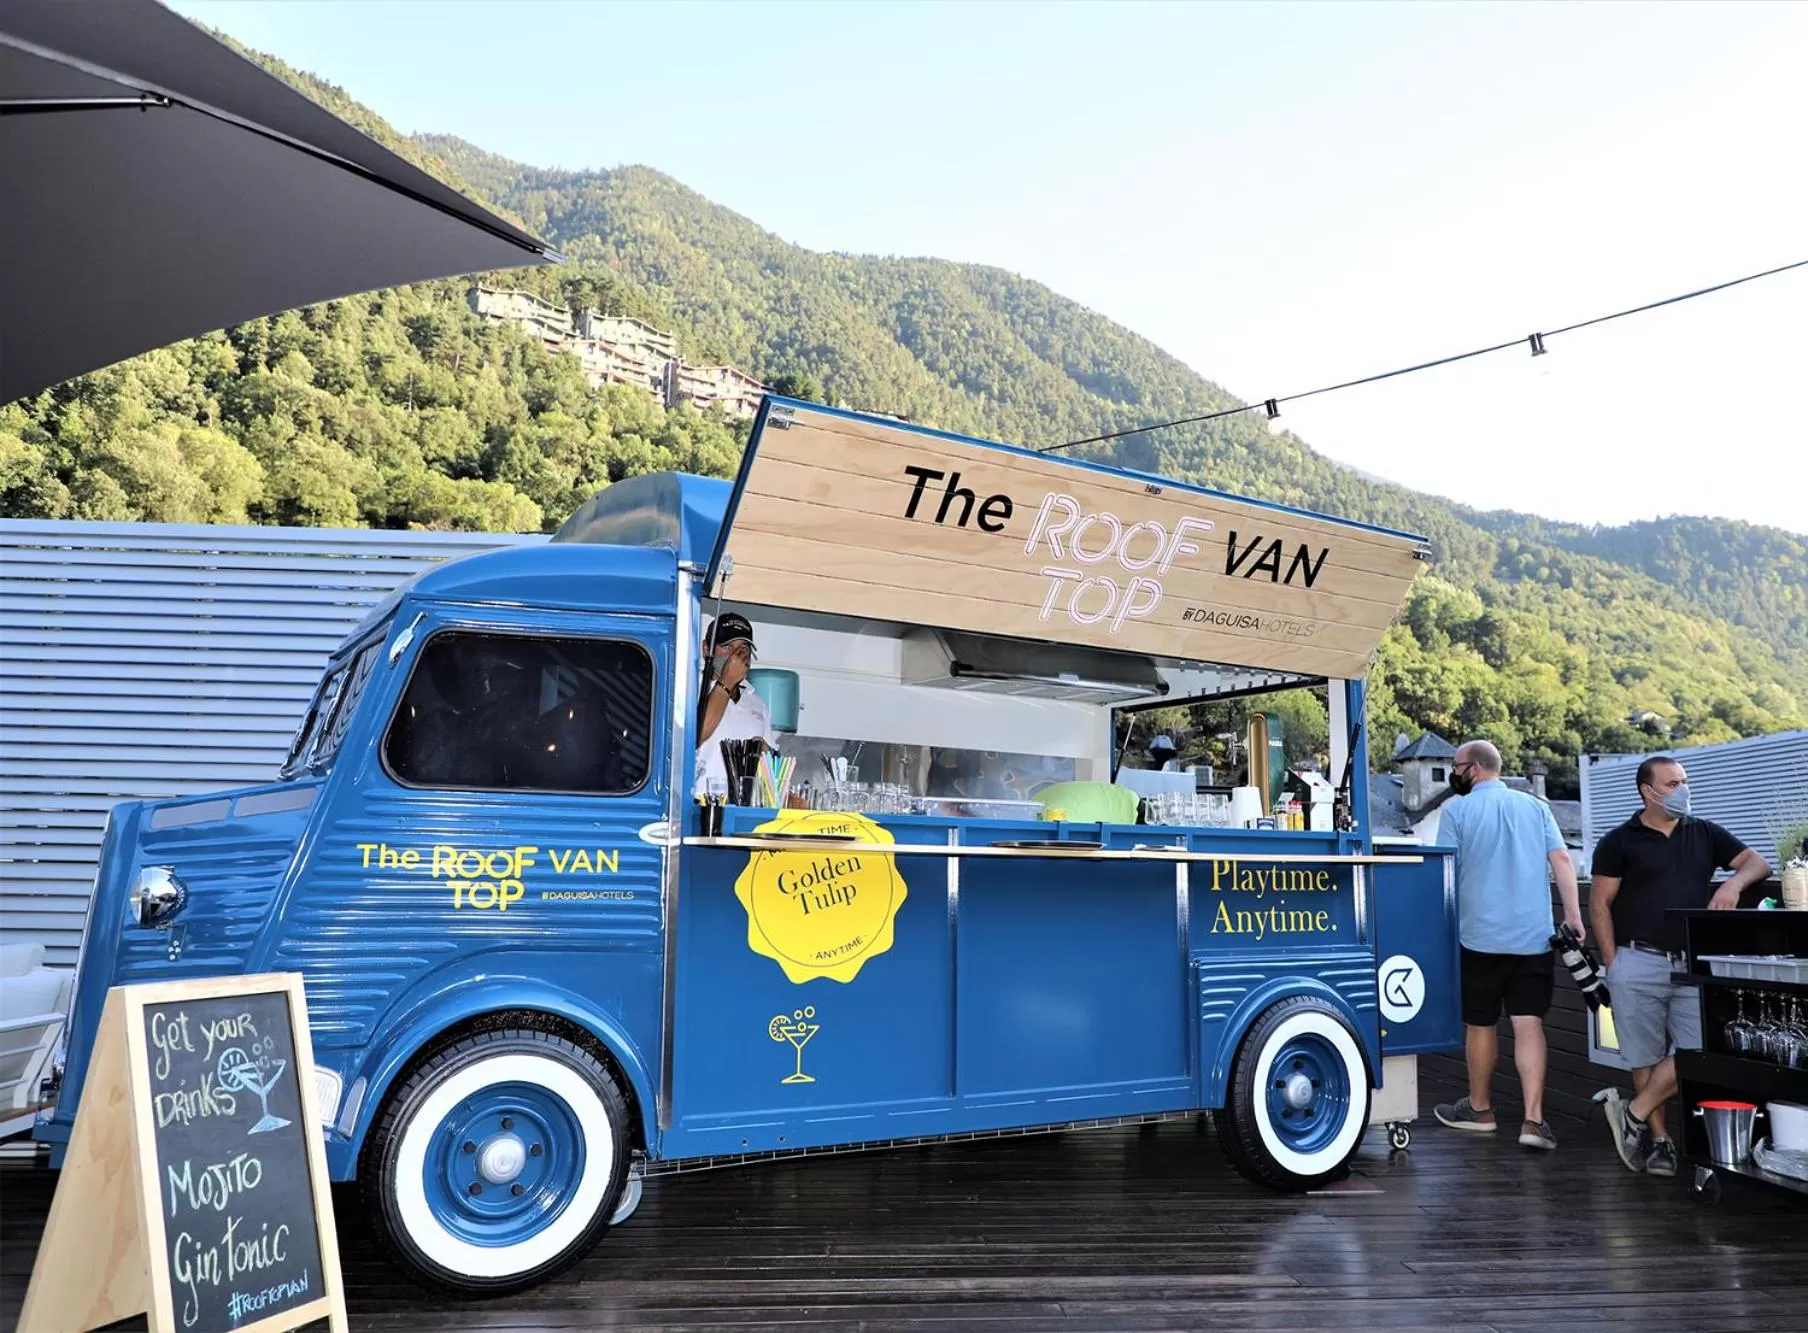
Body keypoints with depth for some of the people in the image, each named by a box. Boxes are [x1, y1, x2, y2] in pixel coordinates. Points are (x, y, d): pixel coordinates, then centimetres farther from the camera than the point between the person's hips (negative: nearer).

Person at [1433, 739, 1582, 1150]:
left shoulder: (1457, 809, -3)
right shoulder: (1535, 806, 9)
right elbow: (1561, 860, 1)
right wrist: (1573, 916, 0)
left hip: (1481, 936, -3)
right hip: (1534, 937, 3)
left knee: (1480, 1024, 10)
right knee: (1529, 1024, 2)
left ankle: (1480, 1109, 25)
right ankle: (1533, 1119, -6)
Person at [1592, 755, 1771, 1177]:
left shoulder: (1705, 834, 11)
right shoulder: (1619, 841, 0)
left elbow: (1758, 863, 10)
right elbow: (1600, 904, 0)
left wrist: (1734, 882, -13)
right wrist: (1612, 964, -5)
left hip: (1693, 964, 3)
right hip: (1639, 964, -3)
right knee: (1646, 1057, 4)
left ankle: (1633, 1113, 12)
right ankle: (1659, 1139, 15)